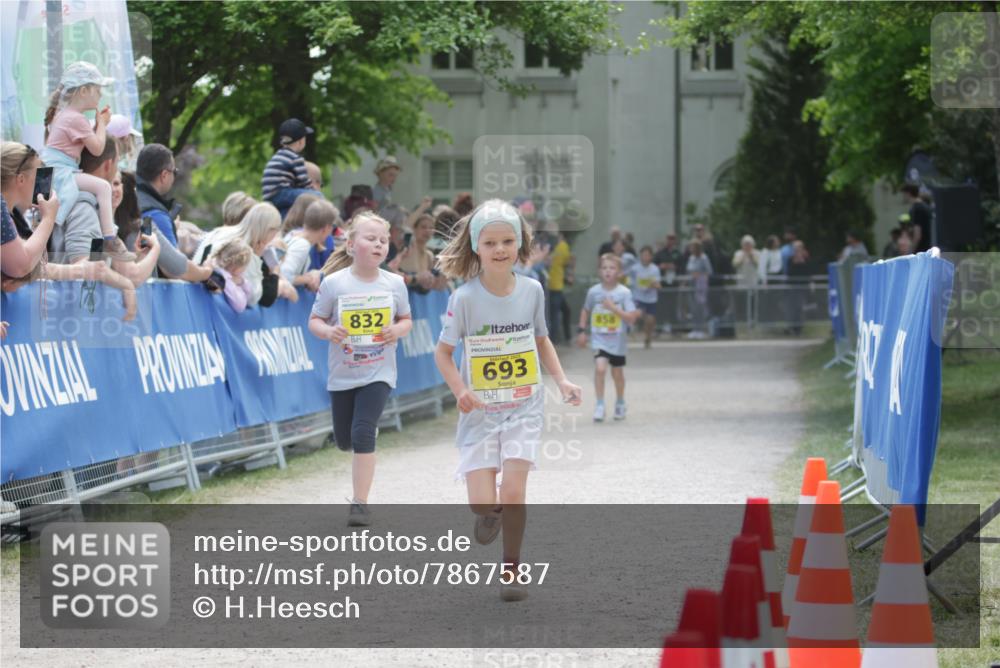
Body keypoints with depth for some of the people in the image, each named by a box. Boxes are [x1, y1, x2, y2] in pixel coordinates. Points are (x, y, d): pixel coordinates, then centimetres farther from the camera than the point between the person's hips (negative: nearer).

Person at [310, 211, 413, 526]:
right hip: (342, 373, 1)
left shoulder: (394, 284, -4)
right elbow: (315, 320, -1)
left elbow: (406, 320, 8)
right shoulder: (334, 283, -9)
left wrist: (398, 330, -14)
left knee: (363, 433, -16)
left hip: (378, 372, -1)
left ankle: (360, 503, -7)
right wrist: (327, 331, -23)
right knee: (344, 441, 12)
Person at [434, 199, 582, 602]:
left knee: (513, 491, -12)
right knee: (482, 503, -8)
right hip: (480, 412, -1)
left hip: (524, 408, 1)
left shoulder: (531, 291, -3)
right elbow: (443, 352, -5)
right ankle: (491, 516, 31)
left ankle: (510, 572, 6)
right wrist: (460, 390, -21)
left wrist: (561, 381, 2)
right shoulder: (465, 298, -12)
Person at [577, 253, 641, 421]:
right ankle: (599, 405, -12)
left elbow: (631, 318, -14)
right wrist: (582, 330, 6)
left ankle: (620, 403, 37)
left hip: (618, 340, 0)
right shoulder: (593, 291, -3)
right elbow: (585, 311, 13)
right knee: (600, 368, -19)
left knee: (617, 373, 14)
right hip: (599, 339, 0)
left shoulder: (624, 293, -10)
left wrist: (614, 308, -24)